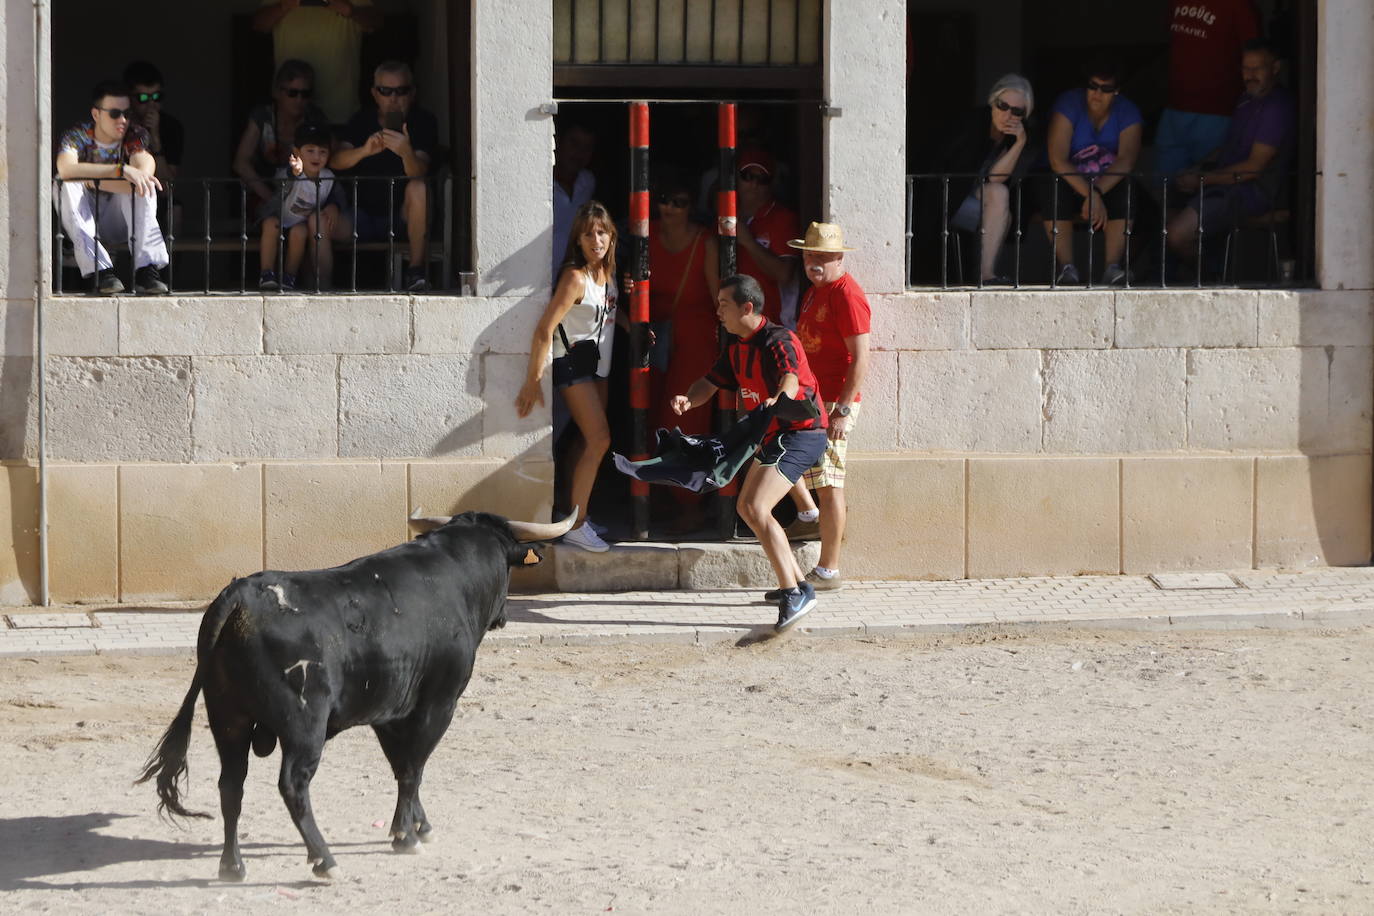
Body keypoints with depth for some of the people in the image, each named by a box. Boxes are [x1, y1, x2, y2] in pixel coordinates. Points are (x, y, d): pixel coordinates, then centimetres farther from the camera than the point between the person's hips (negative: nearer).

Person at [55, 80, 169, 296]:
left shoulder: (135, 136, -7)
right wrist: (121, 170, -41)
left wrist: (90, 179, -27)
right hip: (82, 220, -1)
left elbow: (145, 173, -27)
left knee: (143, 186, -26)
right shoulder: (77, 136, -11)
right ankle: (100, 271, -40)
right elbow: (66, 169, -35)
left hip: (119, 219, 1)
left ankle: (146, 269, -35)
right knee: (68, 186, -30)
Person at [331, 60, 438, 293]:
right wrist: (365, 151, -37)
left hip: (403, 214, -2)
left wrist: (406, 152, -48)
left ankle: (416, 270, -29)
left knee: (418, 188, -32)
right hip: (363, 215, 2)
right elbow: (336, 162, -16)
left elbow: (418, 173, -24)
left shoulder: (423, 122, -7)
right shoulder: (362, 121, 1)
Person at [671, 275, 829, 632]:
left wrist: (778, 400, -62)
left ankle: (794, 594, -25)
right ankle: (797, 584, 30)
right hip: (775, 436, 11)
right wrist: (688, 400, -12)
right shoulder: (738, 348, 11)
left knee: (756, 508, -24)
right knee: (747, 508, 23)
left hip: (799, 434, -11)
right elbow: (711, 382, 12)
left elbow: (790, 377, -38)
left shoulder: (778, 341, -20)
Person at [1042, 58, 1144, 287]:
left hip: (1109, 180, 1)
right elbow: (1057, 159, -24)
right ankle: (1066, 268, -36)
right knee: (1055, 194, -35)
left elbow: (1126, 160, -22)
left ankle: (1113, 267, -36)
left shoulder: (1128, 113, -8)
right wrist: (1091, 196, -34)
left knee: (1126, 195, -32)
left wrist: (1097, 192, -38)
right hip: (1069, 178, -1)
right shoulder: (1069, 105, -15)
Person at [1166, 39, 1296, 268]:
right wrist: (1197, 168, 11)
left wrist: (1202, 179, -14)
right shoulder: (1247, 99, 18)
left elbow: (1254, 166, -18)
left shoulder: (1278, 107, -15)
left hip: (1253, 191, -10)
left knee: (1177, 234, -24)